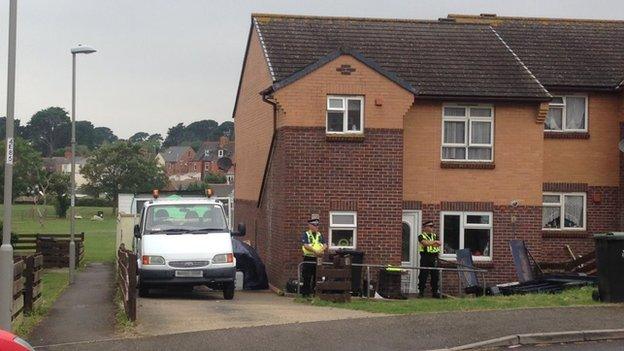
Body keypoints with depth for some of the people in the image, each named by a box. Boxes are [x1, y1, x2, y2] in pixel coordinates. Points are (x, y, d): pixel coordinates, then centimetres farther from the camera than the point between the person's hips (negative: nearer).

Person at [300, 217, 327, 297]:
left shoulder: (320, 235, 15)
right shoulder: (305, 235, 0)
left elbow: (325, 245, 7)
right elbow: (306, 245, -13)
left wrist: (322, 250, -15)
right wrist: (315, 251, -22)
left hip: (318, 259, 5)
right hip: (308, 259, -5)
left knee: (317, 278, 7)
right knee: (307, 278, -3)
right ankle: (305, 293, 2)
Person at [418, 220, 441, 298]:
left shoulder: (435, 236, 17)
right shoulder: (421, 236, 2)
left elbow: (439, 244, 0)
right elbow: (425, 243, -18)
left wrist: (430, 243, -14)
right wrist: (435, 242, -12)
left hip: (434, 258, 5)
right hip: (425, 257, -5)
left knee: (435, 276, 5)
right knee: (423, 275, -5)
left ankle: (435, 292, 14)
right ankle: (421, 292, 1)